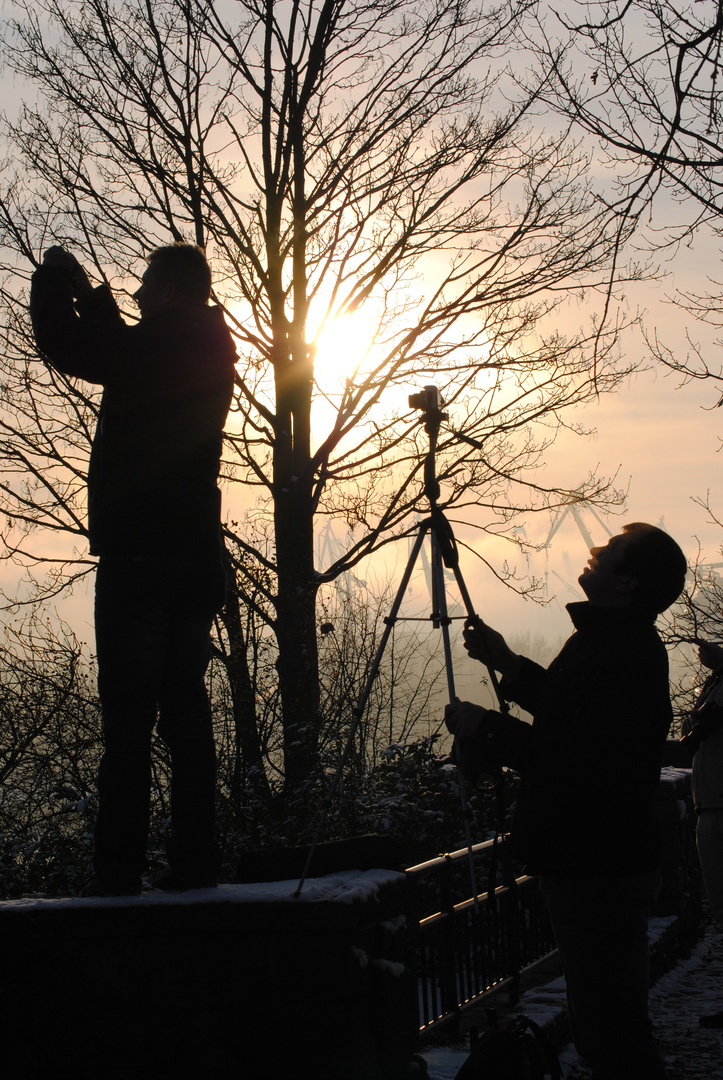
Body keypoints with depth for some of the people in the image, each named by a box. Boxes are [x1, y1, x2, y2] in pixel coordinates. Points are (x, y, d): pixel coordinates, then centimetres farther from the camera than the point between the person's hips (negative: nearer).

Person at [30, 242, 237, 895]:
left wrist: (55, 281, 6)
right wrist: (89, 296, 28)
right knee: (187, 710, 8)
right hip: (196, 555, 8)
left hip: (139, 555, -8)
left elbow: (65, 346, -10)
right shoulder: (210, 354, 15)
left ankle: (119, 868, -6)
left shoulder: (157, 347, -10)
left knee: (129, 716, -6)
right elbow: (119, 357, 28)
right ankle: (195, 861, 7)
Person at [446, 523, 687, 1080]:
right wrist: (509, 666, 18)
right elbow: (568, 712, 28)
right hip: (591, 861, 11)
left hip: (601, 872, -11)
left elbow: (582, 764, -29)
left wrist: (487, 728, -20)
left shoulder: (627, 656, -23)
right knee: (610, 1030, 19)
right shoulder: (609, 641, 11)